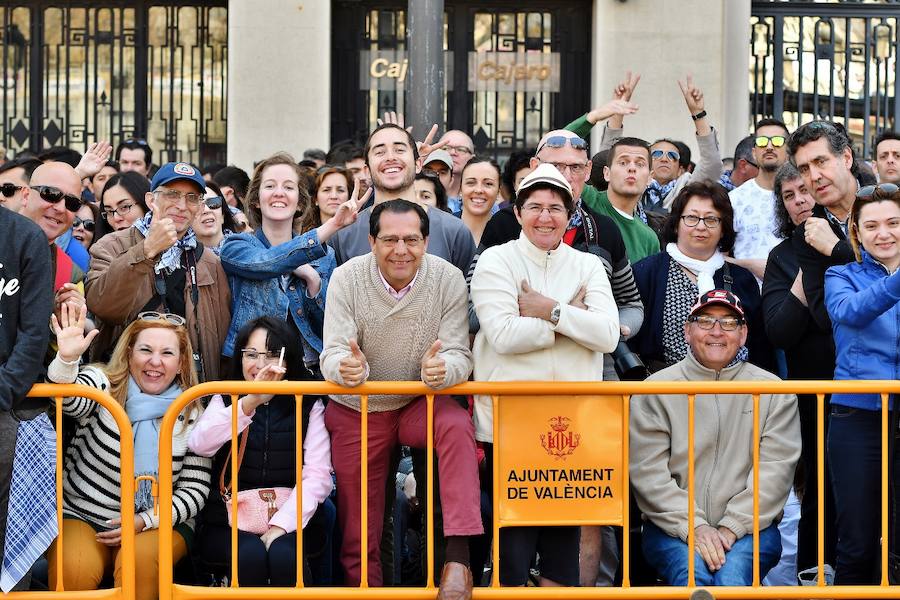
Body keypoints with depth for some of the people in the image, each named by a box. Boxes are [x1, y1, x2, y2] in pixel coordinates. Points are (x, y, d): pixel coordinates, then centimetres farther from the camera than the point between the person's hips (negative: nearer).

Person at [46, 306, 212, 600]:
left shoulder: (191, 415, 0)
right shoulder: (103, 384, -4)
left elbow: (195, 490, 0)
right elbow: (69, 400, -28)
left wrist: (144, 521, -14)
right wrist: (67, 359, -49)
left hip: (157, 522, 1)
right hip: (80, 516, -1)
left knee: (140, 560, -31)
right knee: (73, 570, -30)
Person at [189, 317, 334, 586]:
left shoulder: (309, 407, 10)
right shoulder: (225, 401, 12)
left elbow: (318, 475, -3)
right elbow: (199, 445, -11)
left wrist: (280, 526, -18)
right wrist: (250, 402, -25)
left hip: (291, 521, 0)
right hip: (230, 523, 0)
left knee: (283, 554, -32)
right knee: (250, 554, -31)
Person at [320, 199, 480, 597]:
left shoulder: (447, 279, -14)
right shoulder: (347, 278, -14)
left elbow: (460, 357, -17)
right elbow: (333, 355, -19)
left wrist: (443, 369, -41)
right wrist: (346, 367, -43)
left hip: (421, 404, 0)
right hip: (357, 413, 1)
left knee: (457, 426, -33)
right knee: (358, 533, 4)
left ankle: (458, 556, -35)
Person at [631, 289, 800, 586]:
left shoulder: (773, 392, 8)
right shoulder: (655, 390, 7)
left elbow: (775, 471, -1)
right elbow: (647, 472, -2)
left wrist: (730, 529, -12)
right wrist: (694, 527, -14)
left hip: (749, 527, 0)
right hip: (672, 528, 0)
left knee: (733, 573, -30)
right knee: (692, 571, -30)